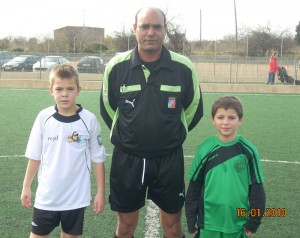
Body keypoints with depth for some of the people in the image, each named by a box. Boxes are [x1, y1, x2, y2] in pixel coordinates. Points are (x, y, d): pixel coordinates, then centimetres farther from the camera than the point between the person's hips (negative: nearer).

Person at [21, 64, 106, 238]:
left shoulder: (89, 120, -11)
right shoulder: (43, 117, -7)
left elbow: (98, 158, -4)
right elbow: (35, 156, 3)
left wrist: (101, 192, -2)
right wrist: (26, 186, 6)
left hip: (76, 197, -1)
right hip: (47, 196, 1)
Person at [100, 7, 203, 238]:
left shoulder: (184, 67, -9)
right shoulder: (116, 66, -8)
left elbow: (194, 110, 7)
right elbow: (108, 110, 8)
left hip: (169, 159, 0)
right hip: (127, 158, 1)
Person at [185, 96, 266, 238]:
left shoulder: (248, 151, -7)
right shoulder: (205, 149, -5)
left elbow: (256, 188, 0)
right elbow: (194, 186, 0)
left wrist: (254, 221, 1)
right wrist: (191, 220, 1)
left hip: (237, 223, 0)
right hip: (208, 222, 0)